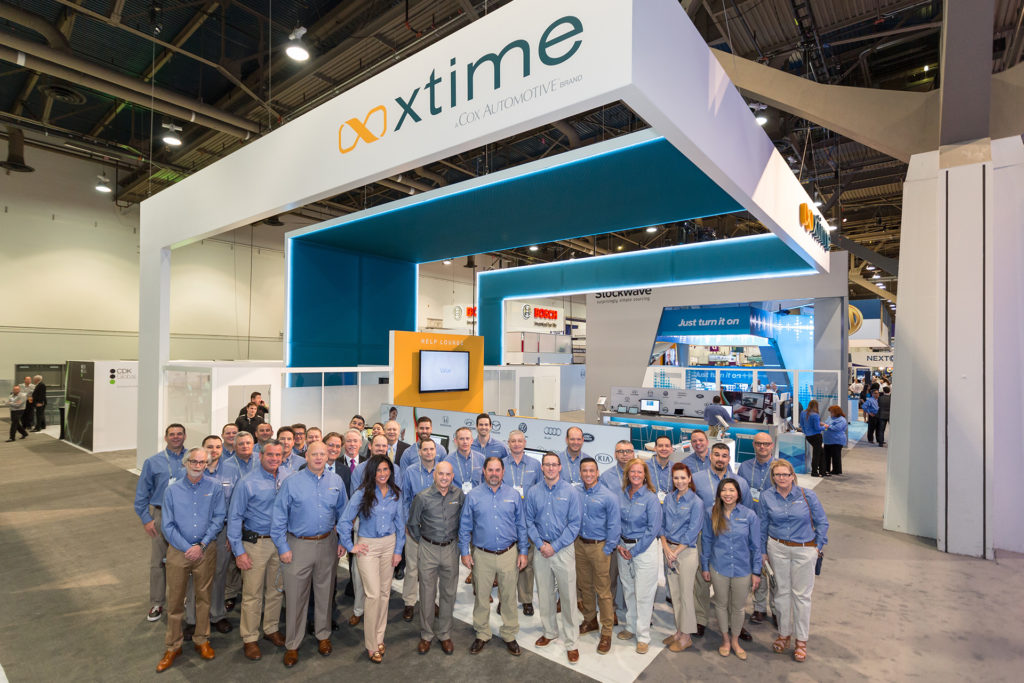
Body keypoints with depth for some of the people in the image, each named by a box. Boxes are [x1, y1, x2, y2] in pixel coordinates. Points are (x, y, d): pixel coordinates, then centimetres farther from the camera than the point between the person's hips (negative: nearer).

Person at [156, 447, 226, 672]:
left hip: (206, 550, 0)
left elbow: (218, 519, -5)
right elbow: (167, 525, -3)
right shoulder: (172, 490, -3)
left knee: (203, 597, 11)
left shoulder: (215, 487, -5)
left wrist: (201, 546, -13)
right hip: (178, 550, 0)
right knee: (175, 599, 8)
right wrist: (187, 548, -11)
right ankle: (172, 647, 25)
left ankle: (202, 641, 28)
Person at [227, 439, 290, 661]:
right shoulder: (248, 482, -11)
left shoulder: (288, 478, -3)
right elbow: (234, 517, -8)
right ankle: (250, 639, 23)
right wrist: (238, 551, -11)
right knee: (252, 593, 5)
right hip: (256, 543, -3)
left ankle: (271, 630, 35)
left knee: (276, 589, 16)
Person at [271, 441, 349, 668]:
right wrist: (283, 547, -6)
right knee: (295, 596, 5)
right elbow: (279, 518, -3)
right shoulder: (292, 482, -6)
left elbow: (343, 513, 9)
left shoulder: (336, 481, 2)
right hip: (299, 545, -2)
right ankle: (292, 645, 23)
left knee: (324, 592, 14)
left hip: (327, 544, 2)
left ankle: (323, 636, 33)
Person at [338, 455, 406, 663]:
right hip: (368, 546, -4)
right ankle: (371, 645, 12)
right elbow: (344, 521, -8)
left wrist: (398, 550, 3)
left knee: (384, 592, 11)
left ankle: (379, 637, 28)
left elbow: (400, 524, 6)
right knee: (374, 594, -4)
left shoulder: (396, 494, 0)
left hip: (389, 544, 4)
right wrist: (350, 546, -4)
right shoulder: (362, 494, -11)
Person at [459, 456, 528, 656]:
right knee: (481, 597, 11)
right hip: (482, 556, 0)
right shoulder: (473, 495, -2)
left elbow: (521, 526, 6)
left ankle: (509, 636, 29)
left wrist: (523, 552, 3)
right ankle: (482, 635, 31)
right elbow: (464, 526, 2)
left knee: (509, 597, 11)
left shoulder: (513, 495, 1)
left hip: (509, 555, 1)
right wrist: (464, 552, -1)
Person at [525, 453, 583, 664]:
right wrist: (540, 544, -8)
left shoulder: (571, 491, -7)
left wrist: (555, 546, -12)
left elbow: (574, 523, -8)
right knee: (544, 594, 14)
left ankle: (571, 642, 15)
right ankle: (549, 631, 34)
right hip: (541, 550, 3)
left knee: (568, 596, 1)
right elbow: (529, 521, 4)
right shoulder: (533, 492, 2)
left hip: (564, 549, -3)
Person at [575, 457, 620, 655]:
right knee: (584, 586, 16)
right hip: (580, 545, 5)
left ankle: (606, 633, 13)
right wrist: (575, 541, 7)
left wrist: (607, 550, -10)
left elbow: (614, 526, -10)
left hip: (599, 546, -5)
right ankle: (590, 621, 35)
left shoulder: (609, 496, -12)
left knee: (603, 591, 1)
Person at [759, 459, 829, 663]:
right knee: (782, 591, 11)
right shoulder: (767, 497, -3)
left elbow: (822, 522, 3)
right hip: (777, 548, 2)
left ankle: (801, 640, 20)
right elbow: (762, 526, 5)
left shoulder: (807, 496, -8)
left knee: (801, 594, 6)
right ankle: (784, 634, 27)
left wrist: (818, 546, 0)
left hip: (804, 550, -1)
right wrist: (763, 551, 6)